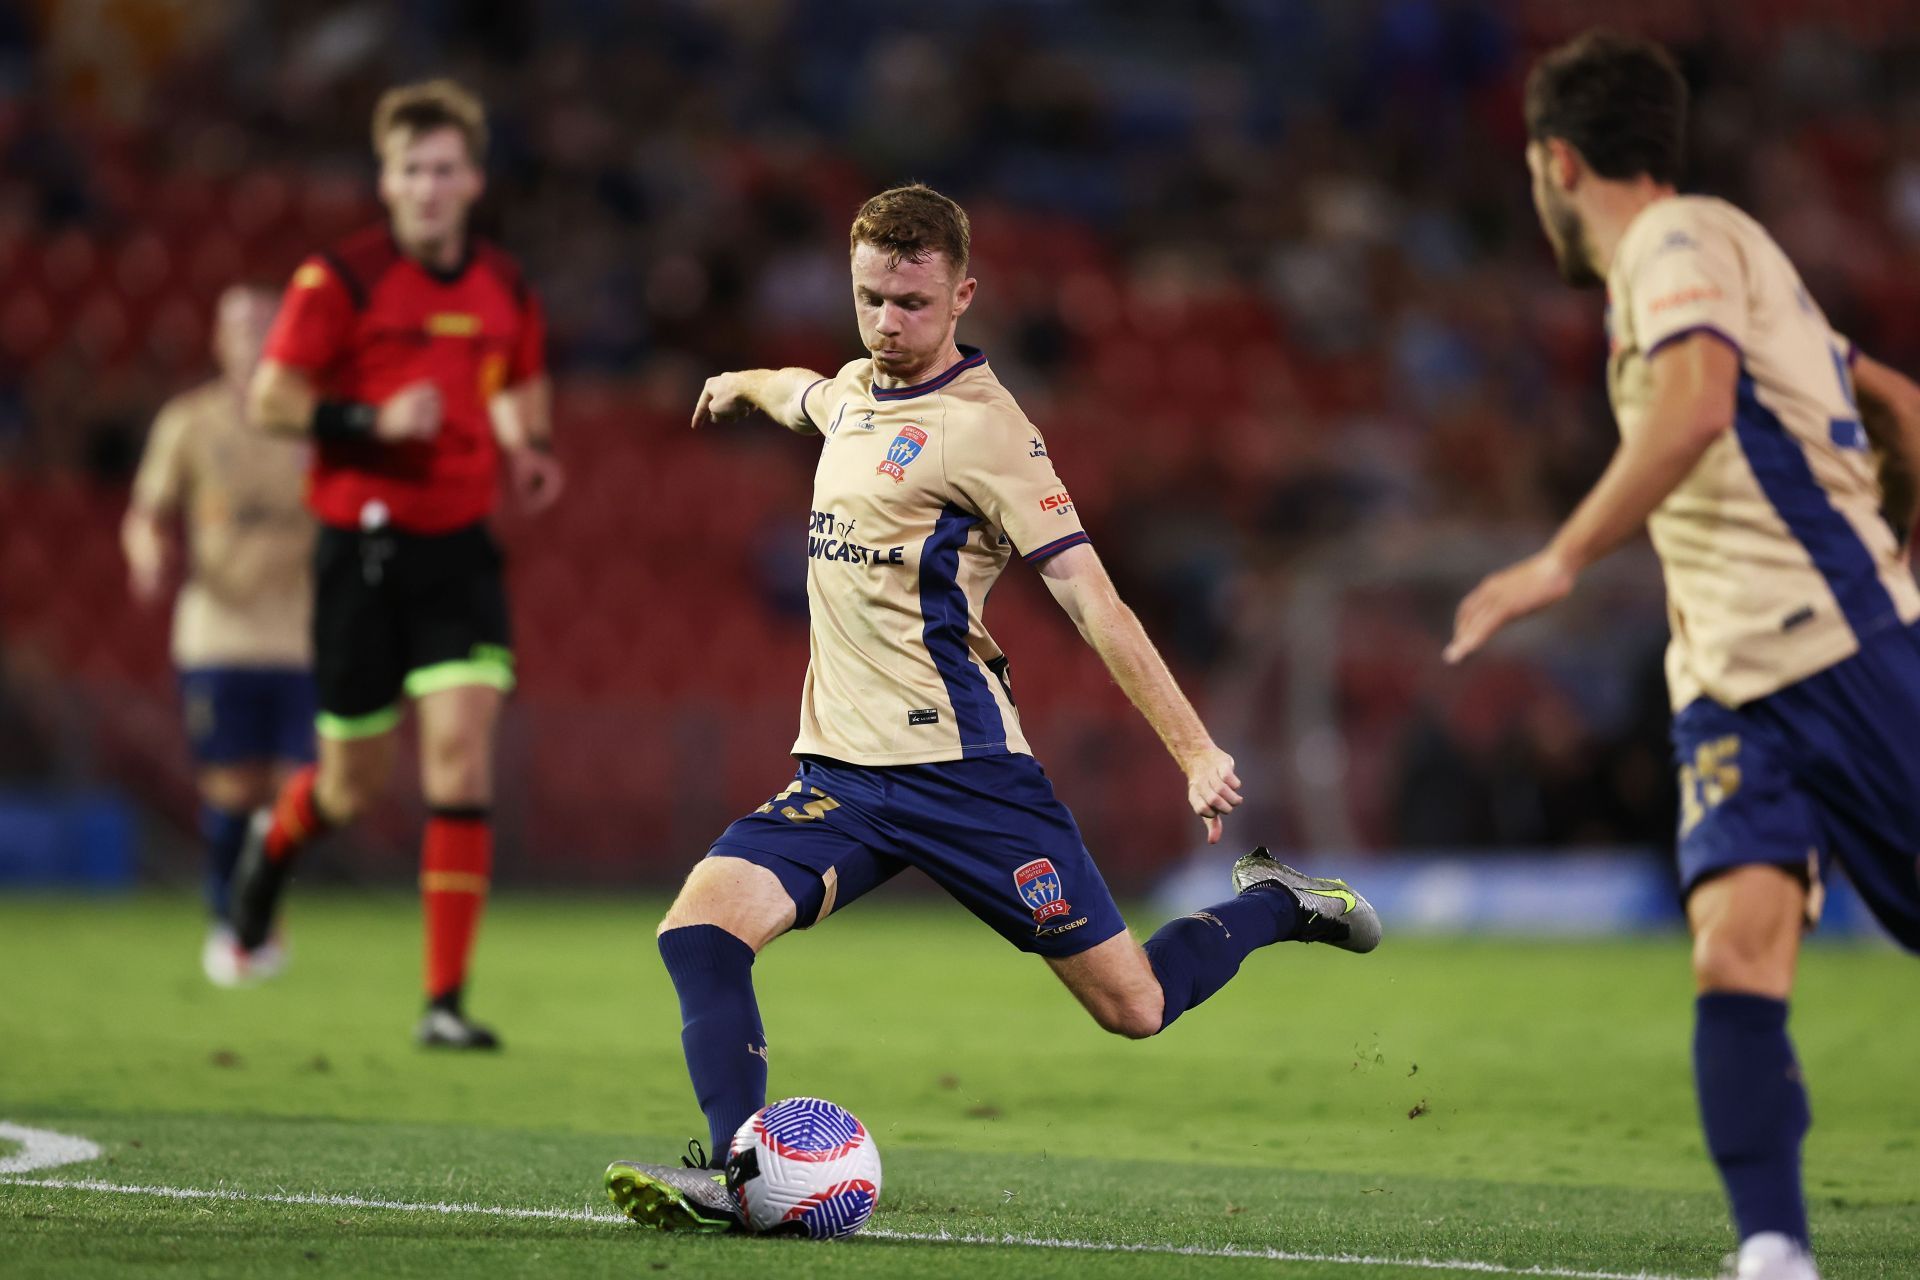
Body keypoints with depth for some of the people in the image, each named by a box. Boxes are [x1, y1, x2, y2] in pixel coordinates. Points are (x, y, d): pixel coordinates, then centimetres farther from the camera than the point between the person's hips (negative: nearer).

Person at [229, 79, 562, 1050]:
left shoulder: (505, 290, 7)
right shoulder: (339, 279, -7)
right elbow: (270, 399, -8)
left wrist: (528, 451, 5)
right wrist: (374, 420, -21)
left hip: (460, 550, 3)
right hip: (363, 546, -3)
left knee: (461, 754, -12)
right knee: (357, 783, 6)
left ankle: (446, 1000, -9)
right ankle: (275, 840, 45)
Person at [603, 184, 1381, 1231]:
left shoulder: (980, 425, -10)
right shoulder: (856, 390, 12)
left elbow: (1089, 598, -14)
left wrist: (1195, 751, -20)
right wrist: (743, 384, 60)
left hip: (958, 770, -6)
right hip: (840, 776, 6)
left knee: (1133, 1007, -2)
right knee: (698, 929, -18)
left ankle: (1268, 907, 26)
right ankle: (739, 1174, -18)